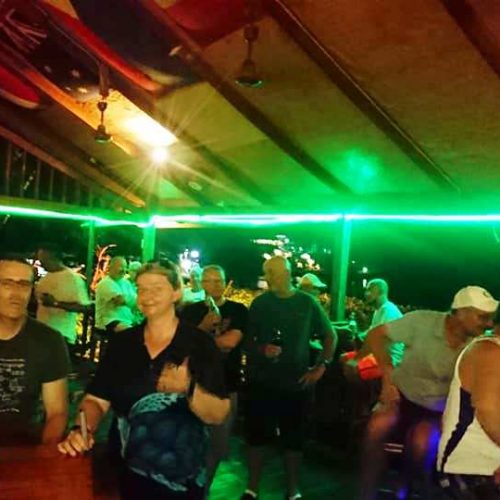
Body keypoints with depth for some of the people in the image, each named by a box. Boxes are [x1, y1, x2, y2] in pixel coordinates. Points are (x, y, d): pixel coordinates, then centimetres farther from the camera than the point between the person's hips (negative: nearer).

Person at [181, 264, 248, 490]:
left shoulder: (238, 310, -3)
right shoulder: (190, 311, 3)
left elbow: (231, 341, -17)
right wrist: (203, 327, -19)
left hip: (226, 386, 0)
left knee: (217, 444, 12)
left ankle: (203, 487, 33)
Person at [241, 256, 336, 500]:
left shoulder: (307, 302, 0)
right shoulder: (259, 303, 1)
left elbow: (330, 336, 8)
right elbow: (247, 341, 3)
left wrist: (321, 367, -1)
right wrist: (262, 349, -17)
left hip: (296, 383, 0)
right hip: (261, 382, 1)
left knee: (294, 439, 10)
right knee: (256, 436, 7)